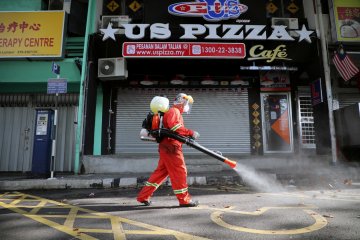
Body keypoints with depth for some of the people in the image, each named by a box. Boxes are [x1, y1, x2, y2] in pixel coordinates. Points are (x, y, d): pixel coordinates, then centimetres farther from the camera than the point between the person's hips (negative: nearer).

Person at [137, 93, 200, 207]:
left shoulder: (176, 112, 25)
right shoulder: (174, 111, -8)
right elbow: (174, 126, -24)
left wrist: (188, 135, 7)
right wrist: (190, 132, -22)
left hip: (167, 147, 10)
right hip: (171, 147, -10)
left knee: (161, 172, 12)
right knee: (179, 172, -2)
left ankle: (143, 196, 18)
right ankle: (184, 199, 8)